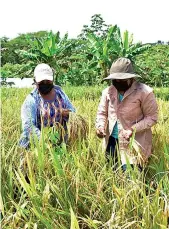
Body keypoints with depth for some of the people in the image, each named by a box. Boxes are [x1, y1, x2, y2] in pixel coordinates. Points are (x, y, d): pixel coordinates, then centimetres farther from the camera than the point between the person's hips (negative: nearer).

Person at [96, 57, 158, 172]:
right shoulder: (108, 91, 2)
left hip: (134, 141, -5)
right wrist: (100, 126, -10)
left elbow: (152, 117, -10)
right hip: (112, 139, 5)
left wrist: (133, 129, -22)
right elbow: (102, 113, 11)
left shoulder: (144, 92, -13)